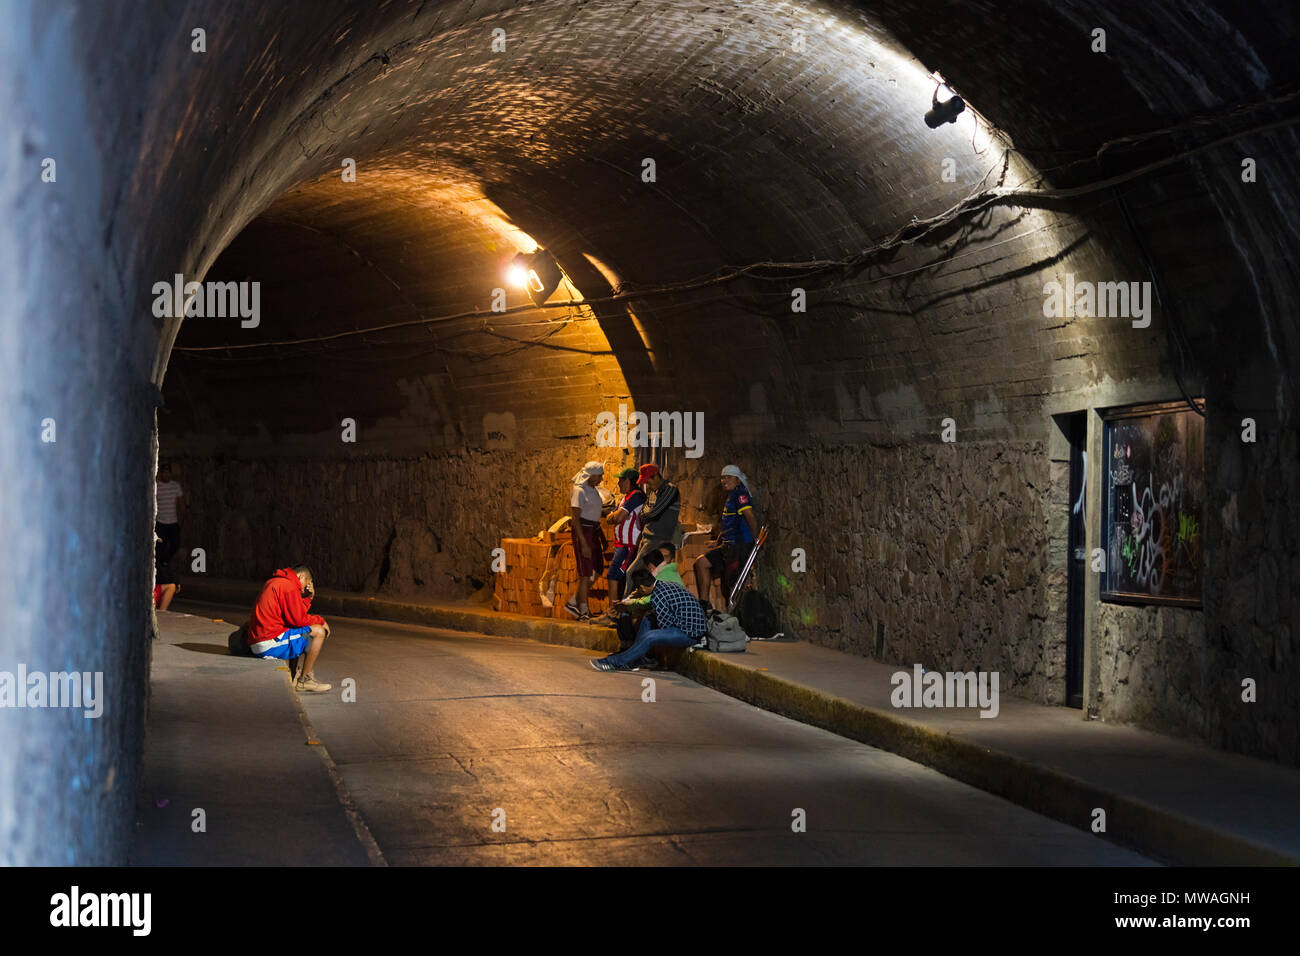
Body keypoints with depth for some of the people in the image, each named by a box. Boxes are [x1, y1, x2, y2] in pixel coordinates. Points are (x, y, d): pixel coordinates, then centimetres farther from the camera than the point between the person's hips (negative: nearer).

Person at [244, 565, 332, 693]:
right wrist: (320, 620, 4)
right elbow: (298, 619, -12)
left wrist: (308, 598, 14)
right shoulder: (289, 586, -10)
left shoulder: (273, 583, 22)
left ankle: (298, 678, 12)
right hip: (269, 644, -10)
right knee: (318, 632, -7)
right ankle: (304, 680, -1)